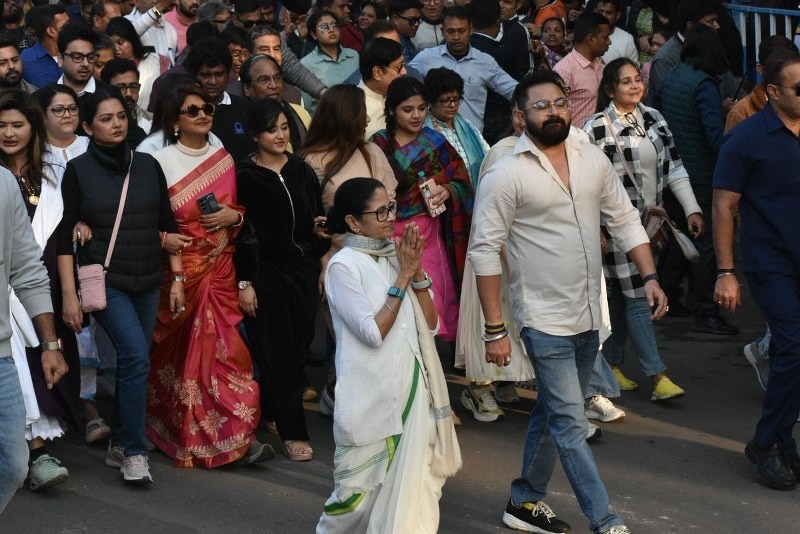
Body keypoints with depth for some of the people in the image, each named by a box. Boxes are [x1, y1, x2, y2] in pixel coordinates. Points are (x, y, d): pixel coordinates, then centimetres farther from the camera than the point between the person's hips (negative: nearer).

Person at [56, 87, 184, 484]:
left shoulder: (148, 166, 7)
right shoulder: (78, 170, -1)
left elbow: (168, 225, 11)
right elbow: (64, 235, -3)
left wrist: (177, 279, 5)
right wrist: (69, 294, -9)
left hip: (147, 282, 4)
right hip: (105, 282, -4)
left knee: (132, 361, 7)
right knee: (136, 355, -18)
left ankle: (119, 445, 22)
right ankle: (134, 451, -9)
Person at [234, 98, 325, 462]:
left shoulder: (301, 170, 8)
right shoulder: (245, 176, -6)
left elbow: (316, 218, 16)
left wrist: (319, 228, -6)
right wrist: (244, 282, -10)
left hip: (302, 268, 5)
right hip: (265, 273, -5)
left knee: (298, 347, 6)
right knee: (277, 353, -2)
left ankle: (272, 412, 24)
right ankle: (292, 433, 3)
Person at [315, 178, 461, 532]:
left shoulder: (395, 255, 8)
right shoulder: (344, 266, -9)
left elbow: (430, 326, 6)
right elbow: (373, 333, -16)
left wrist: (417, 273, -6)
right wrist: (402, 278, -12)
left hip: (412, 393, 5)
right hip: (371, 398, -5)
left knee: (409, 487, 5)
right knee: (362, 489, 4)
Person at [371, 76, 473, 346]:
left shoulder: (434, 140, 7)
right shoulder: (378, 145, 1)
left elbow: (461, 180, 7)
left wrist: (447, 191, -13)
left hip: (431, 231, 2)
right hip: (394, 232, -2)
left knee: (439, 296, -2)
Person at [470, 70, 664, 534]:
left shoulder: (593, 159, 4)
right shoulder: (507, 175, -13)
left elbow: (625, 219, 10)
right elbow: (485, 252, -12)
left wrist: (650, 276, -4)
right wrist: (495, 330, -14)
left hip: (589, 317, 6)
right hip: (546, 320, -6)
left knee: (553, 412, 17)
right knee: (571, 424, -6)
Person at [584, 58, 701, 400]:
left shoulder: (654, 119, 7)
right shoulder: (596, 128, -11)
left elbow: (674, 167, 10)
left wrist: (692, 209, 4)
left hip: (649, 218, 6)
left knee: (623, 295, 13)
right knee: (637, 295, -7)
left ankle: (612, 363, 25)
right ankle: (657, 376, -7)